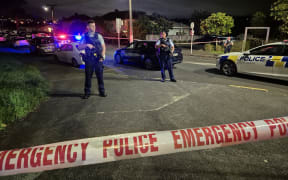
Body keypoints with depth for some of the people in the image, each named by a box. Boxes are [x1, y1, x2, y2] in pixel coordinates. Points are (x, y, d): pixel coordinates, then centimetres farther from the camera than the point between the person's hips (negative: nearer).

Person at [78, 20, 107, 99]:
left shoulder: (98, 36, 7)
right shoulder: (84, 36, 6)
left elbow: (103, 47, 8)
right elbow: (79, 47, 2)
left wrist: (102, 56, -4)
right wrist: (87, 45, -16)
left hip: (98, 59, 0)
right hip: (89, 59, 0)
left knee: (100, 76, 3)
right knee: (88, 76, 3)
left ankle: (102, 91, 15)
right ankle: (87, 92, 14)